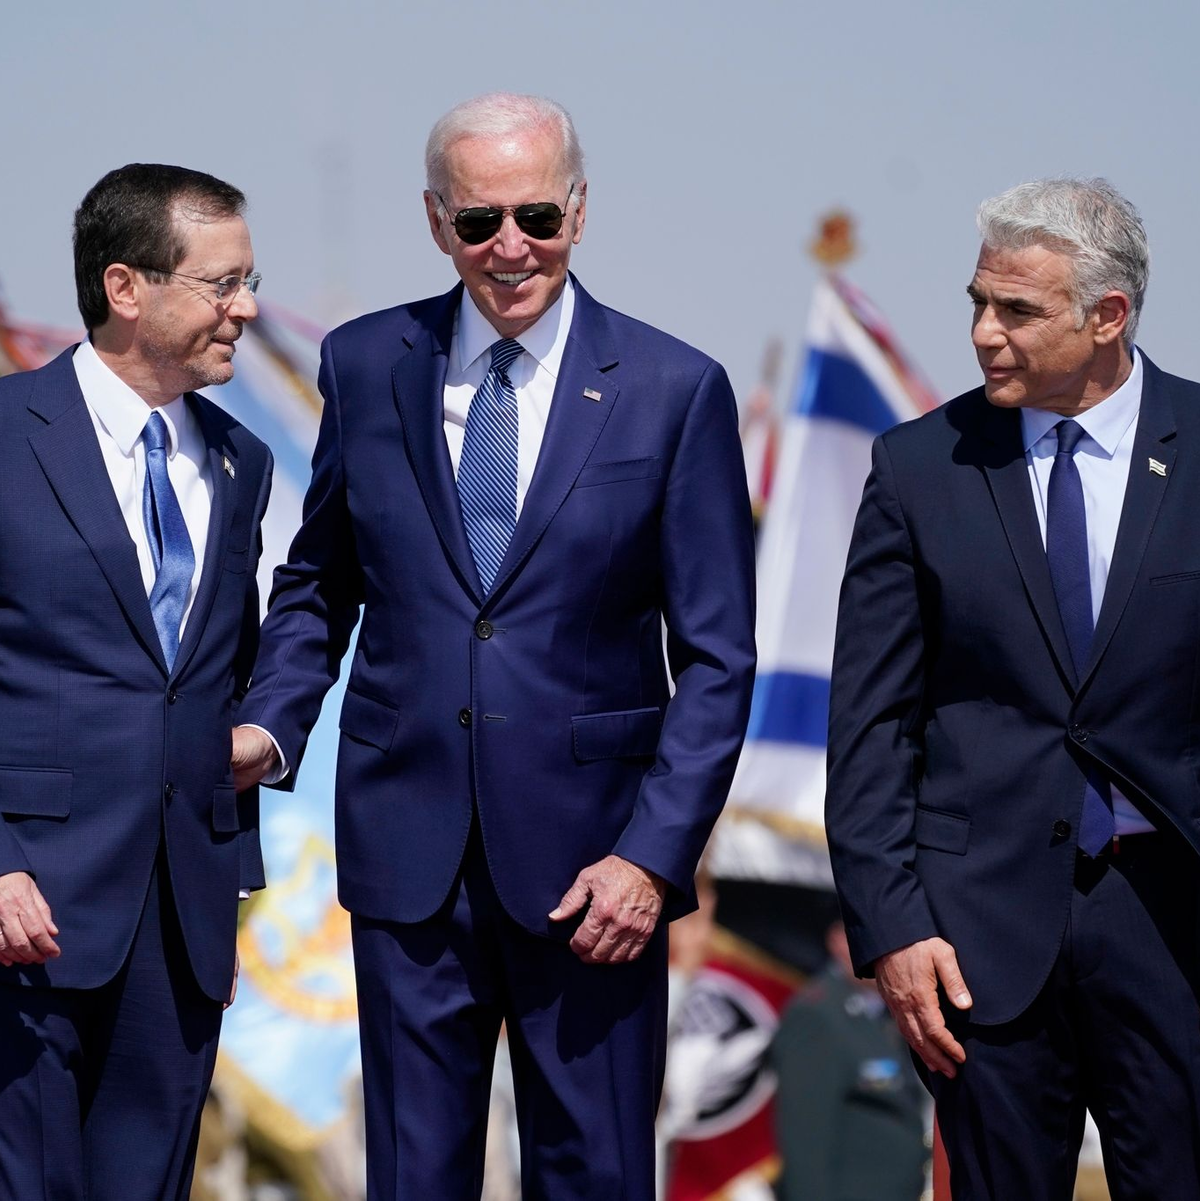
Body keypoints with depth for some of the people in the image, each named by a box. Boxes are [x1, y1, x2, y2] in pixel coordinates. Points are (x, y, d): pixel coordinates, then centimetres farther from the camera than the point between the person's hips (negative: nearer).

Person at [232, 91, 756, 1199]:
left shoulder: (675, 391, -3)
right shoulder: (365, 366, 5)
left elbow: (717, 659, -3)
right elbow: (319, 582, 16)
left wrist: (654, 854, -12)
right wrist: (270, 724, -2)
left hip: (590, 859, -2)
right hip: (408, 846, 2)